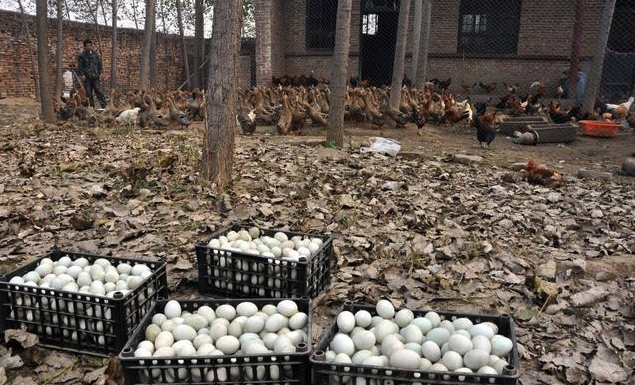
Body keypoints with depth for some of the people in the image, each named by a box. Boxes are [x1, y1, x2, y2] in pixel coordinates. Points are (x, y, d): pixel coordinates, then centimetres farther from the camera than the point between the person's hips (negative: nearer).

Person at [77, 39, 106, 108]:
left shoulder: (95, 55, 14)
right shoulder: (82, 56, 7)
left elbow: (100, 64, 18)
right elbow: (80, 66, 3)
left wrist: (99, 73, 6)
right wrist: (82, 75, -8)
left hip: (95, 77, 1)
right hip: (87, 78, -1)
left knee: (99, 91, -9)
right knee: (88, 93, 0)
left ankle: (104, 105, -12)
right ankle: (91, 106, 6)